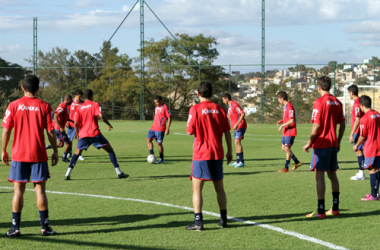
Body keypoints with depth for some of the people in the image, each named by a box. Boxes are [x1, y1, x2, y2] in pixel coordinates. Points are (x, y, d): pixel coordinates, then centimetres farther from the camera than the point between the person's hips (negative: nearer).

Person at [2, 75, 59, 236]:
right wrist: (55, 151, 7)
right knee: (40, 189, 4)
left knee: (18, 190, 5)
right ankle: (44, 226, 5)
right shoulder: (44, 106, -3)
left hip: (19, 155, 0)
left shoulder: (14, 106, -2)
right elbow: (51, 132, -2)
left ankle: (15, 227, 4)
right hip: (38, 155, 0)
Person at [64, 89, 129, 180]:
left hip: (83, 135, 4)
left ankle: (68, 174, 6)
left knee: (77, 153, 19)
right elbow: (101, 116, -16)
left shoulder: (80, 108, 12)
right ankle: (119, 172, -2)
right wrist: (109, 125, -3)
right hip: (94, 133, -4)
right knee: (110, 150, 5)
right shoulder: (95, 105, 1)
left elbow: (75, 123, 6)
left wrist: (78, 135, 16)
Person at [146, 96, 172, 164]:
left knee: (159, 143, -4)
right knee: (148, 139, -1)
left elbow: (169, 118, -12)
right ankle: (152, 155, 0)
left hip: (160, 129, -8)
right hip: (153, 128, 8)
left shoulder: (165, 107, -10)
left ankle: (161, 159, 8)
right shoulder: (156, 107, 15)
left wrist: (167, 129, -16)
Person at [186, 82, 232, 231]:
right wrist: (230, 151, 14)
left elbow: (190, 131, -9)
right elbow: (227, 132, 6)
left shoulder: (195, 109, -9)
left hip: (201, 154, -4)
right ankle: (223, 219, 18)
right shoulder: (219, 109, 4)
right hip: (217, 154, 4)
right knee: (219, 188, 14)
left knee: (197, 188, -1)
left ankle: (198, 221, -7)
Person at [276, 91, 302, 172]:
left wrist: (282, 126, -18)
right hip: (286, 132, 10)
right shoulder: (285, 106, 13)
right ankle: (297, 162, 22)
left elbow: (291, 120, -23)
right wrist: (281, 121, 8)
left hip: (290, 132, -10)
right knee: (283, 148, 13)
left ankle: (286, 168, 5)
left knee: (287, 149, -3)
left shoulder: (289, 107, -19)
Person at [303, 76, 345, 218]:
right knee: (332, 174, 14)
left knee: (319, 175, -5)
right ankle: (335, 208, 18)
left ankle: (321, 210, -8)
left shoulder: (320, 102, -12)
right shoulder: (337, 102, 9)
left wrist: (309, 143, -9)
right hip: (333, 144, 7)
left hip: (322, 144, -7)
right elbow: (342, 124, 11)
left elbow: (316, 126, -16)